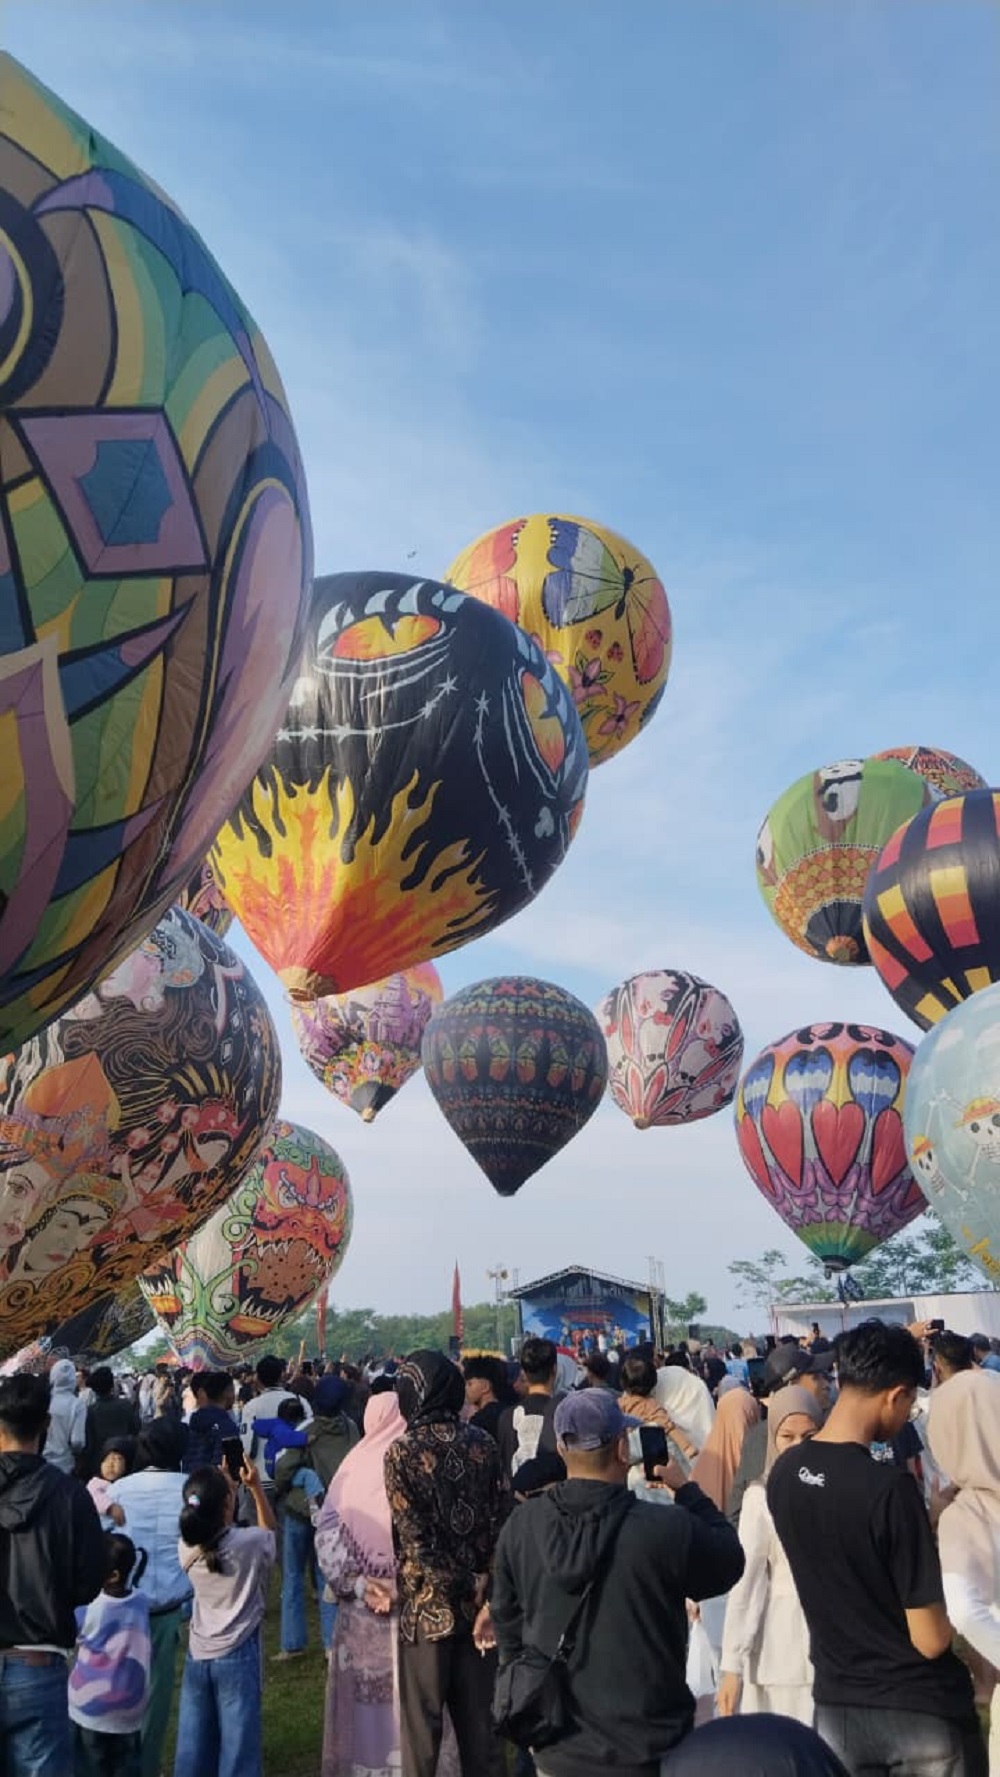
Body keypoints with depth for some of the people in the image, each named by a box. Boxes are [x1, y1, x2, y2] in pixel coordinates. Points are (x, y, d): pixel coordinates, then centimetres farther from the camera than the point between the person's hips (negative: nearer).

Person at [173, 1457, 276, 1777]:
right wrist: (256, 1487, 2)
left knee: (193, 1746, 14)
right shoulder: (249, 1543, -16)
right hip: (237, 1656, -4)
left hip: (197, 1657, 5)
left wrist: (223, 1485, 11)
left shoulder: (187, 1548, -6)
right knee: (238, 1745, 3)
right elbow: (270, 1531, 6)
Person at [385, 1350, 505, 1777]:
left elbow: (415, 1538, -16)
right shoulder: (483, 1444, -1)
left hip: (428, 1603, -4)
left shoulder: (403, 1452, -13)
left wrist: (465, 1584, -9)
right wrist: (486, 1591, -1)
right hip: (479, 1598, 4)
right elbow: (501, 1521, -2)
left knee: (422, 1715, 10)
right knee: (479, 1710, 16)